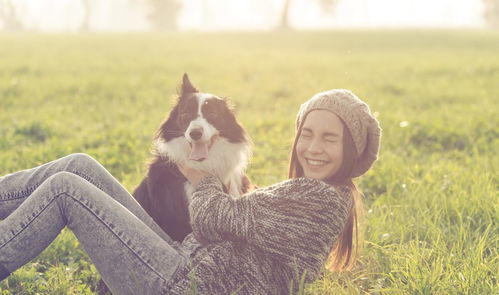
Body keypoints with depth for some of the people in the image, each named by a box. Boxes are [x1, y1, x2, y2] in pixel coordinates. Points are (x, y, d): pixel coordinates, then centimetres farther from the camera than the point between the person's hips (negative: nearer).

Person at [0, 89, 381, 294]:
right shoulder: (315, 195, 14)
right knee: (80, 166, 4)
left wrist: (204, 181, 6)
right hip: (188, 263, 10)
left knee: (64, 188, -8)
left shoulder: (322, 198, -16)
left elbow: (214, 220, -15)